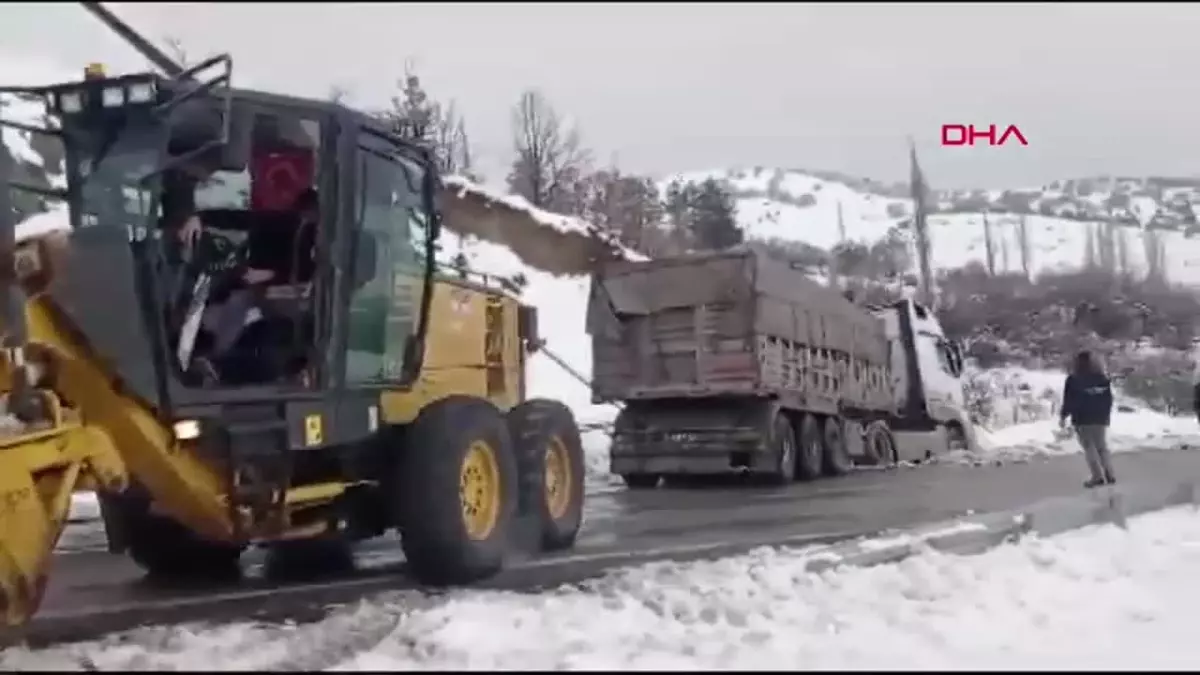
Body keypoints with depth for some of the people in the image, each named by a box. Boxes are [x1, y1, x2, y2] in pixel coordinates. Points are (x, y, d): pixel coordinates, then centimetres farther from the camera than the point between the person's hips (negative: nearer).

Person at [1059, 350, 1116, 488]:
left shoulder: (1073, 379, -8)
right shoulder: (1102, 378, 7)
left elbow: (1069, 400, -10)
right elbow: (1109, 399, 11)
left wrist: (1063, 416, -2)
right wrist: (1106, 415, 19)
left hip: (1082, 419, -4)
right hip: (1101, 418, 5)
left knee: (1089, 446, 0)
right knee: (1102, 446, 13)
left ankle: (1097, 476, -7)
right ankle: (1109, 474, 4)